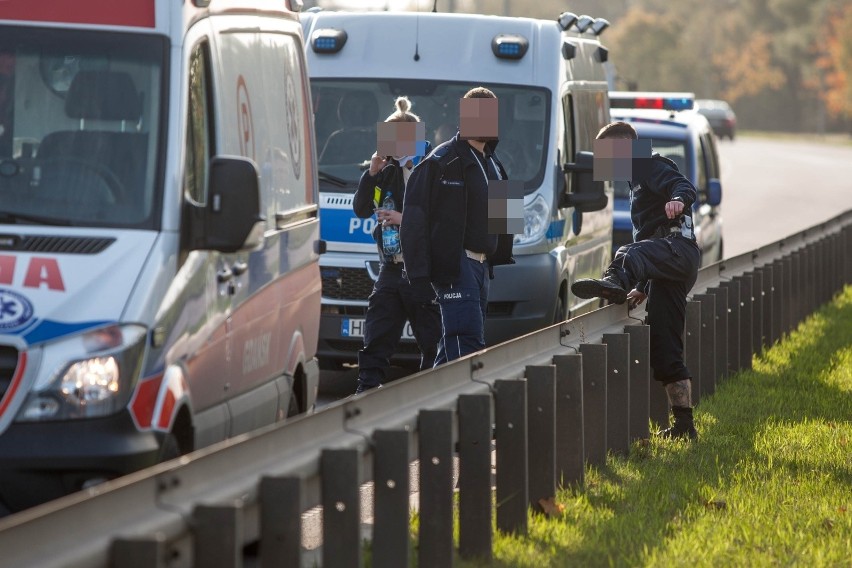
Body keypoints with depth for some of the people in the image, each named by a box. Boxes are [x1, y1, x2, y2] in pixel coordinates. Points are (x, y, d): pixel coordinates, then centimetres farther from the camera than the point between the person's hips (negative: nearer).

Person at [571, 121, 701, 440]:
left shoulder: (651, 165, 6)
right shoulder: (637, 178, 37)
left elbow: (684, 186, -17)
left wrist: (679, 199, -40)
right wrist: (643, 287, 43)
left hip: (678, 248, -10)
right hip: (670, 269, 10)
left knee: (632, 254, -42)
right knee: (665, 352, 8)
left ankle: (614, 282, -78)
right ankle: (684, 425, 10)